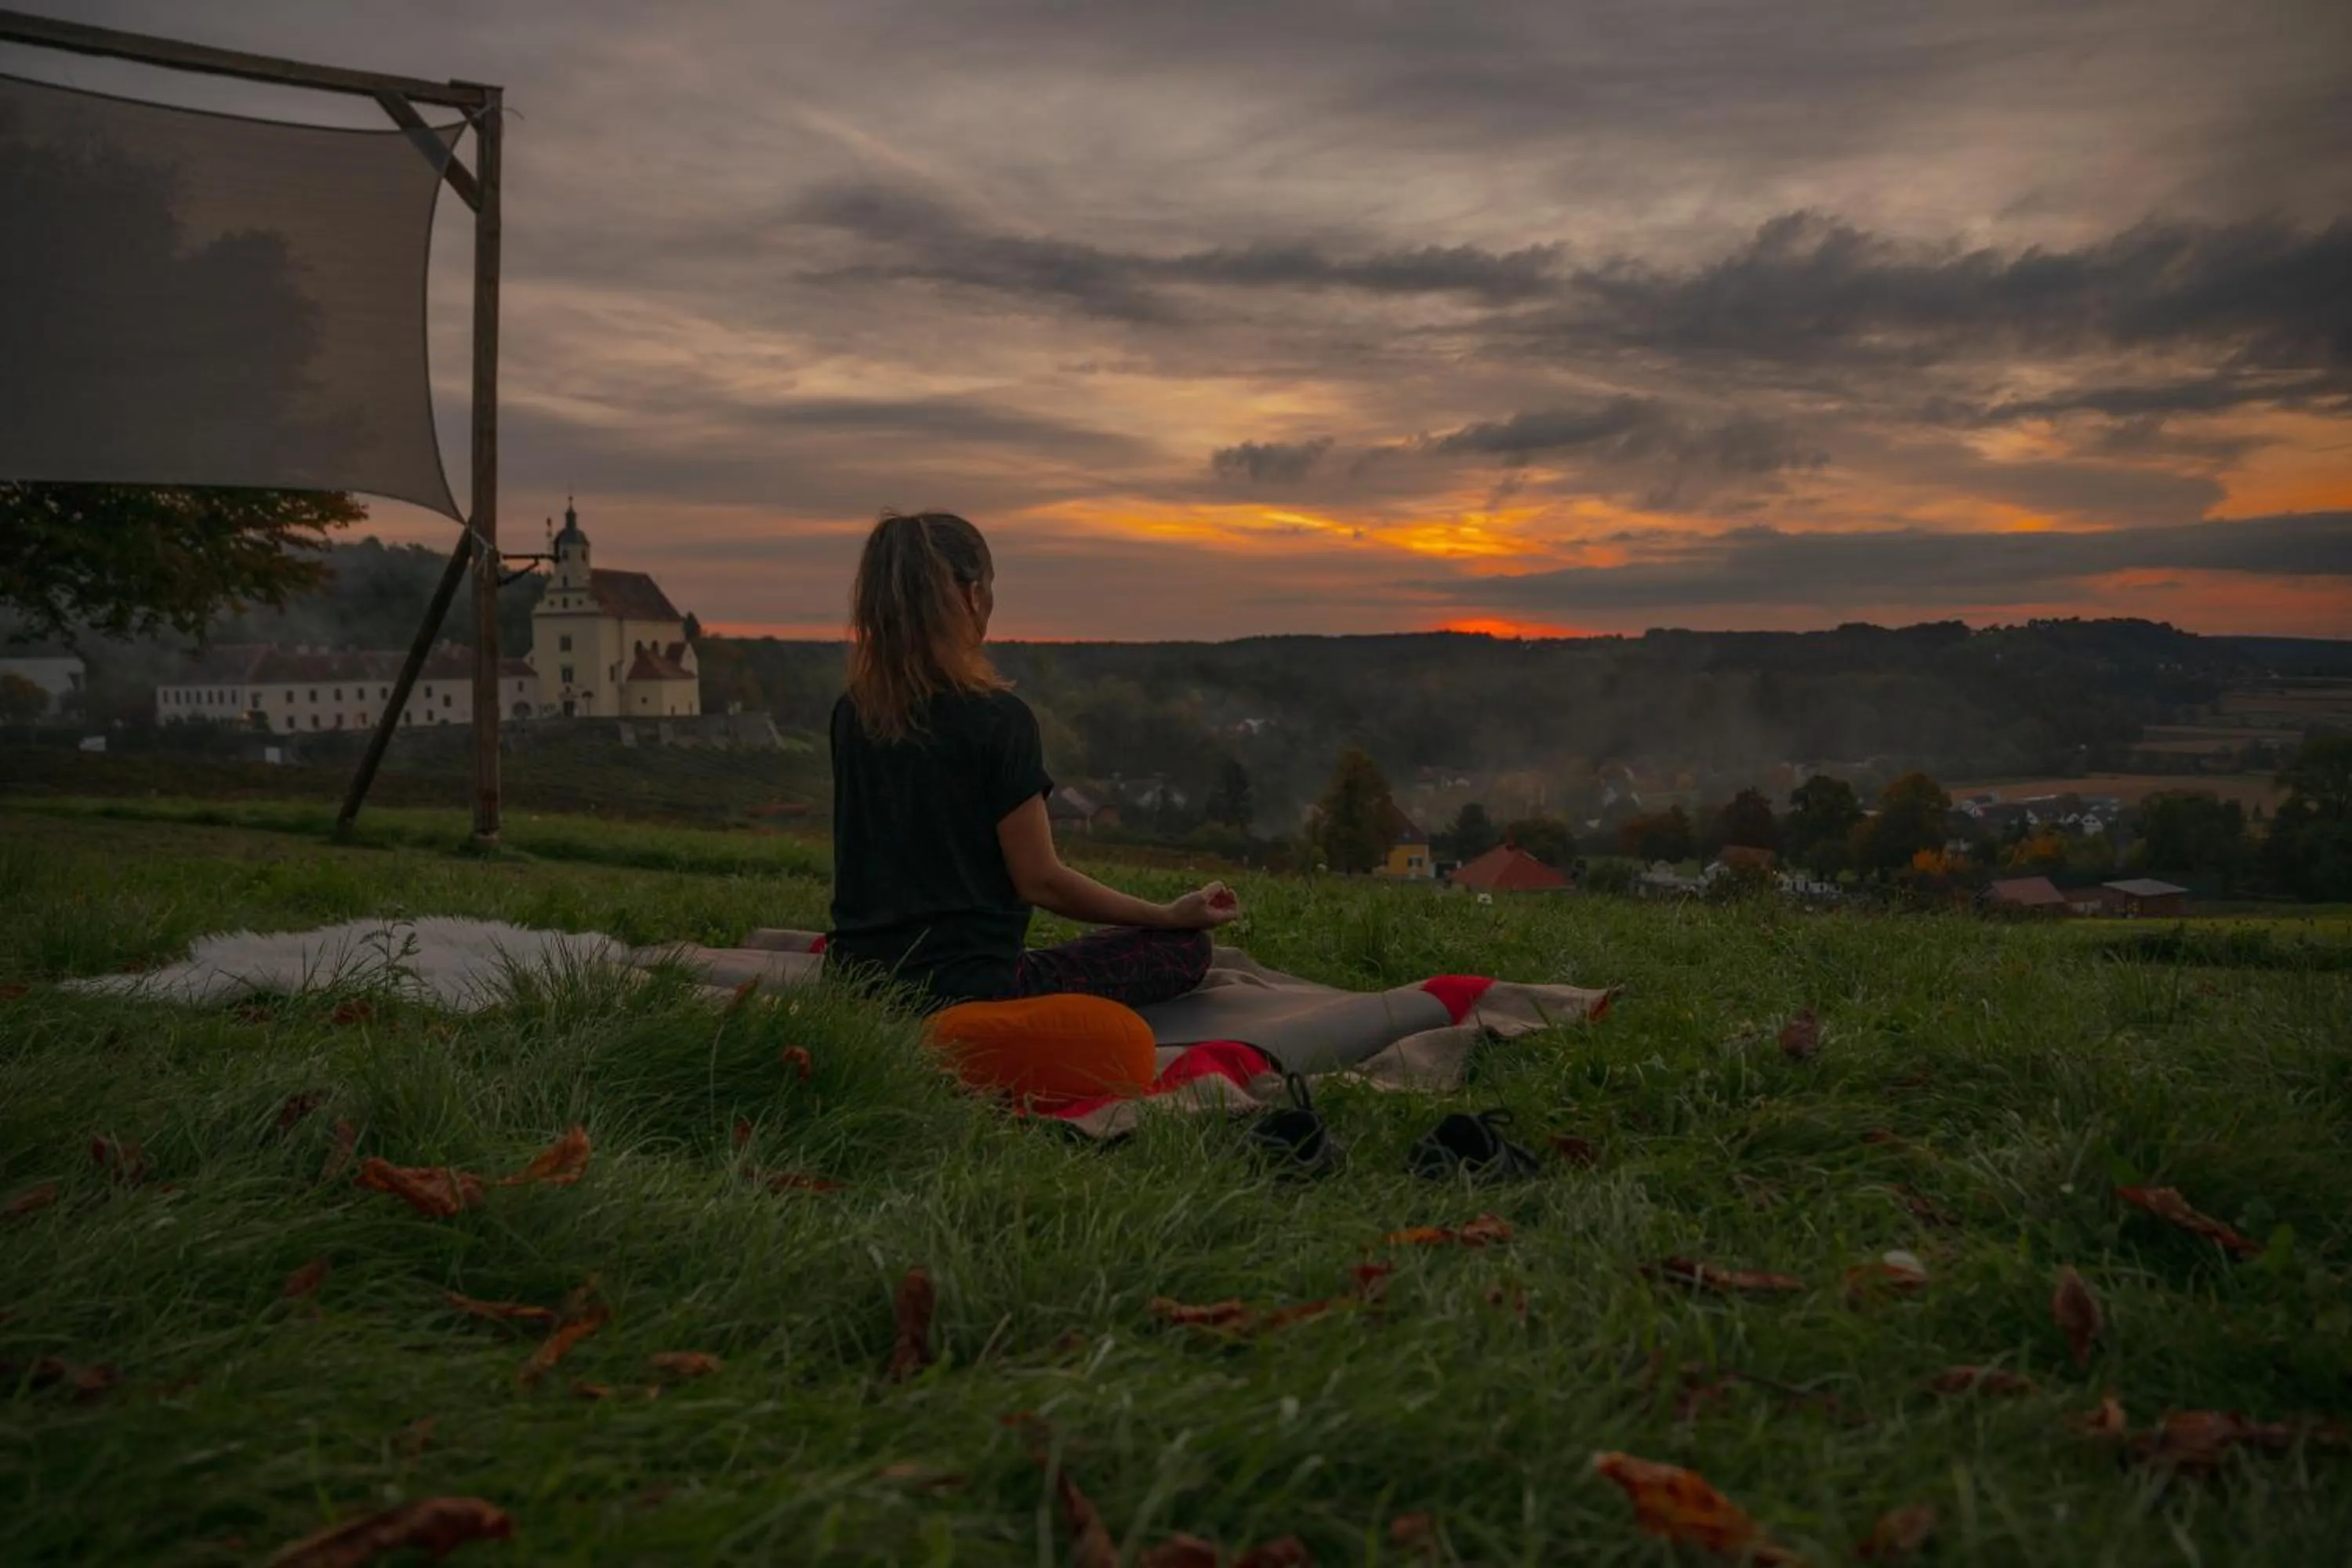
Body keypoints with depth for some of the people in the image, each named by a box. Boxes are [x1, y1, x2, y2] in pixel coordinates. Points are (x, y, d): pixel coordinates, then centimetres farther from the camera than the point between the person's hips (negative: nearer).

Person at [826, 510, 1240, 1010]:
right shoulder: (998, 719, -16)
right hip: (967, 989, -8)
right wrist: (1171, 915, -2)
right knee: (1186, 946, 3)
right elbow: (1040, 881, -12)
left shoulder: (849, 715, 3)